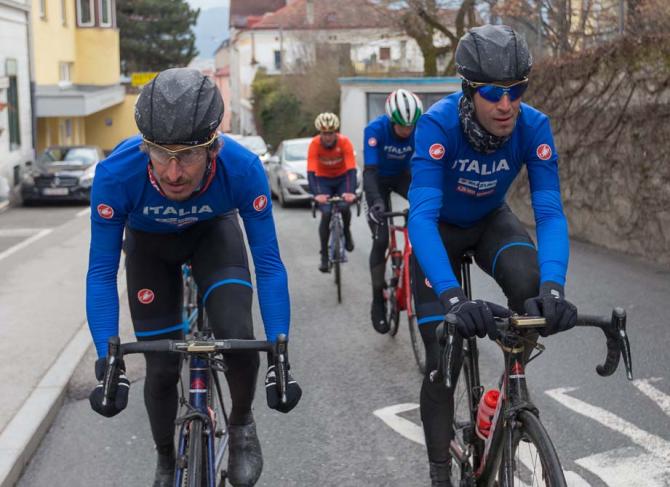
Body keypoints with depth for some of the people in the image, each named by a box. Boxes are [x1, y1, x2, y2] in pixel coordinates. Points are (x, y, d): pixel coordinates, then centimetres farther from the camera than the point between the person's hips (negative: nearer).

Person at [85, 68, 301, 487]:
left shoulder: (242, 168, -37)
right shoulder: (116, 174, -38)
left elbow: (268, 263, -29)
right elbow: (102, 272, -28)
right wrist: (108, 362, -36)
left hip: (213, 233, 0)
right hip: (150, 244, 1)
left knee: (238, 336, -24)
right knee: (162, 367, -2)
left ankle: (242, 425, 7)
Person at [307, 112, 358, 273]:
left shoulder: (345, 142, -26)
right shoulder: (315, 144, -26)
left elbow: (351, 169, -32)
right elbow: (311, 171, -32)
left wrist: (351, 192, -48)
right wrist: (316, 194, -48)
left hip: (342, 178, 0)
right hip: (323, 180, 0)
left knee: (344, 206, -25)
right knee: (326, 213, -17)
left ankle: (347, 232, 9)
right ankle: (324, 256, -5)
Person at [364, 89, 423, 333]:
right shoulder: (375, 129, -32)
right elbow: (370, 170, -39)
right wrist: (375, 201, -55)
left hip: (403, 176, 2)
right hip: (379, 179, -2)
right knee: (380, 239, -11)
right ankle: (378, 299, -1)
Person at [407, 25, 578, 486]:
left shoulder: (534, 127, -27)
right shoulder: (438, 124, -36)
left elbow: (550, 211, -32)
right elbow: (421, 215, -43)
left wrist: (553, 286, -51)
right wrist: (453, 297, -57)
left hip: (491, 220, 2)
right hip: (440, 227, -2)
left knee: (529, 282, -31)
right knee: (442, 359, -8)